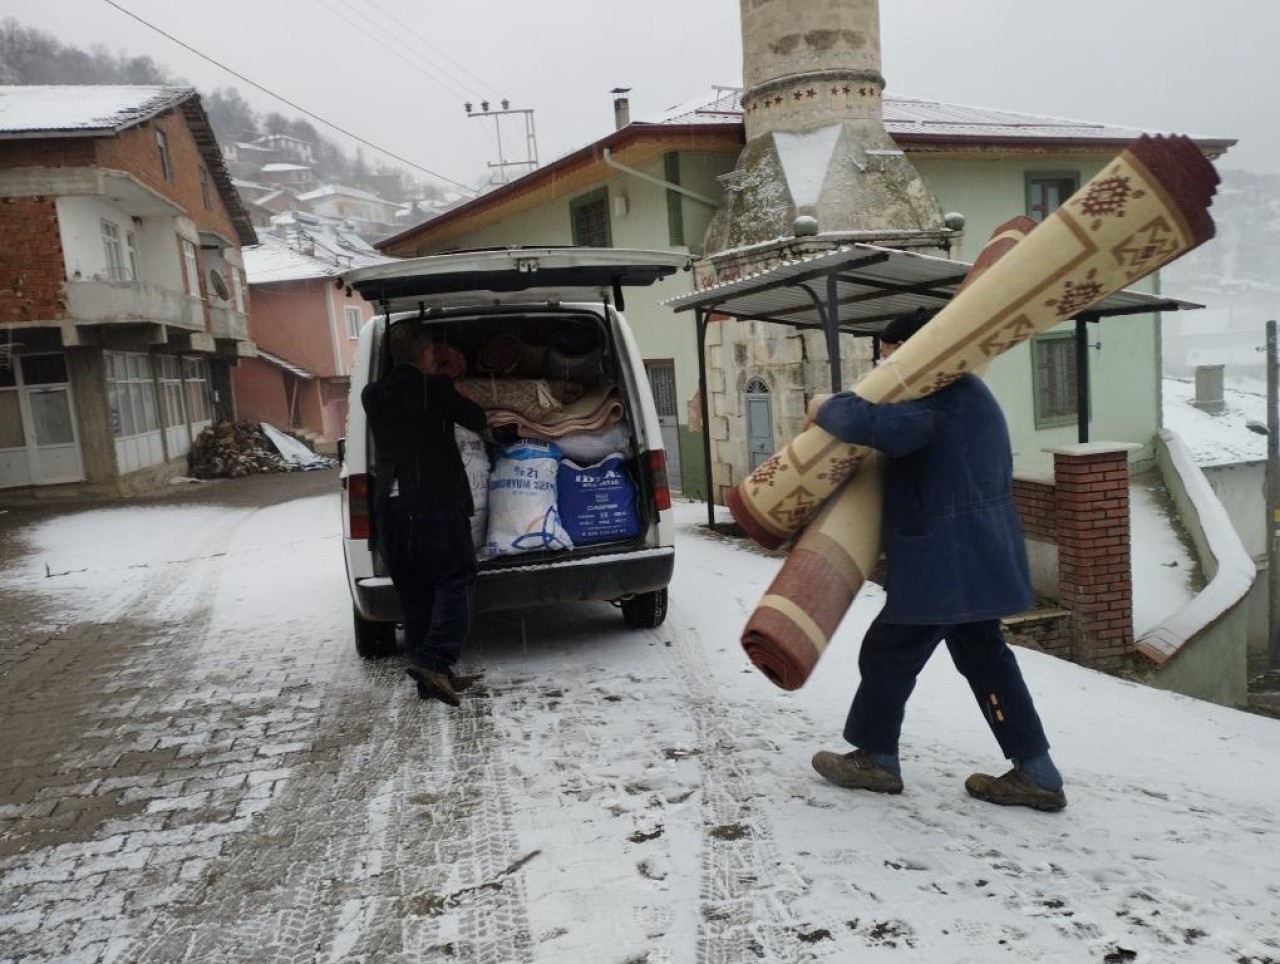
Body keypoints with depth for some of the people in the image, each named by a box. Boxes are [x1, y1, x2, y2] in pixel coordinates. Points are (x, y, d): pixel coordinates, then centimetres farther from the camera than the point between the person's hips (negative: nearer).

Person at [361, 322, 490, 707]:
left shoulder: (372, 395, 13)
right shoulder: (437, 388, -1)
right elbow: (475, 417, 11)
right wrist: (486, 430, 34)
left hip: (389, 505, 5)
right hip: (437, 502, -5)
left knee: (412, 590, 12)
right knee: (455, 581, 0)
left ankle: (428, 672, 12)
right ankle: (434, 660, -17)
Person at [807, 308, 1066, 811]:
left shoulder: (941, 394, -18)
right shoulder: (959, 392, 18)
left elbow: (879, 425, -36)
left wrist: (827, 407, -17)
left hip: (946, 560, -11)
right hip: (974, 556, 11)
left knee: (888, 654, 5)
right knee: (983, 656, 16)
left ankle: (875, 758, 22)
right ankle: (1035, 774, 20)